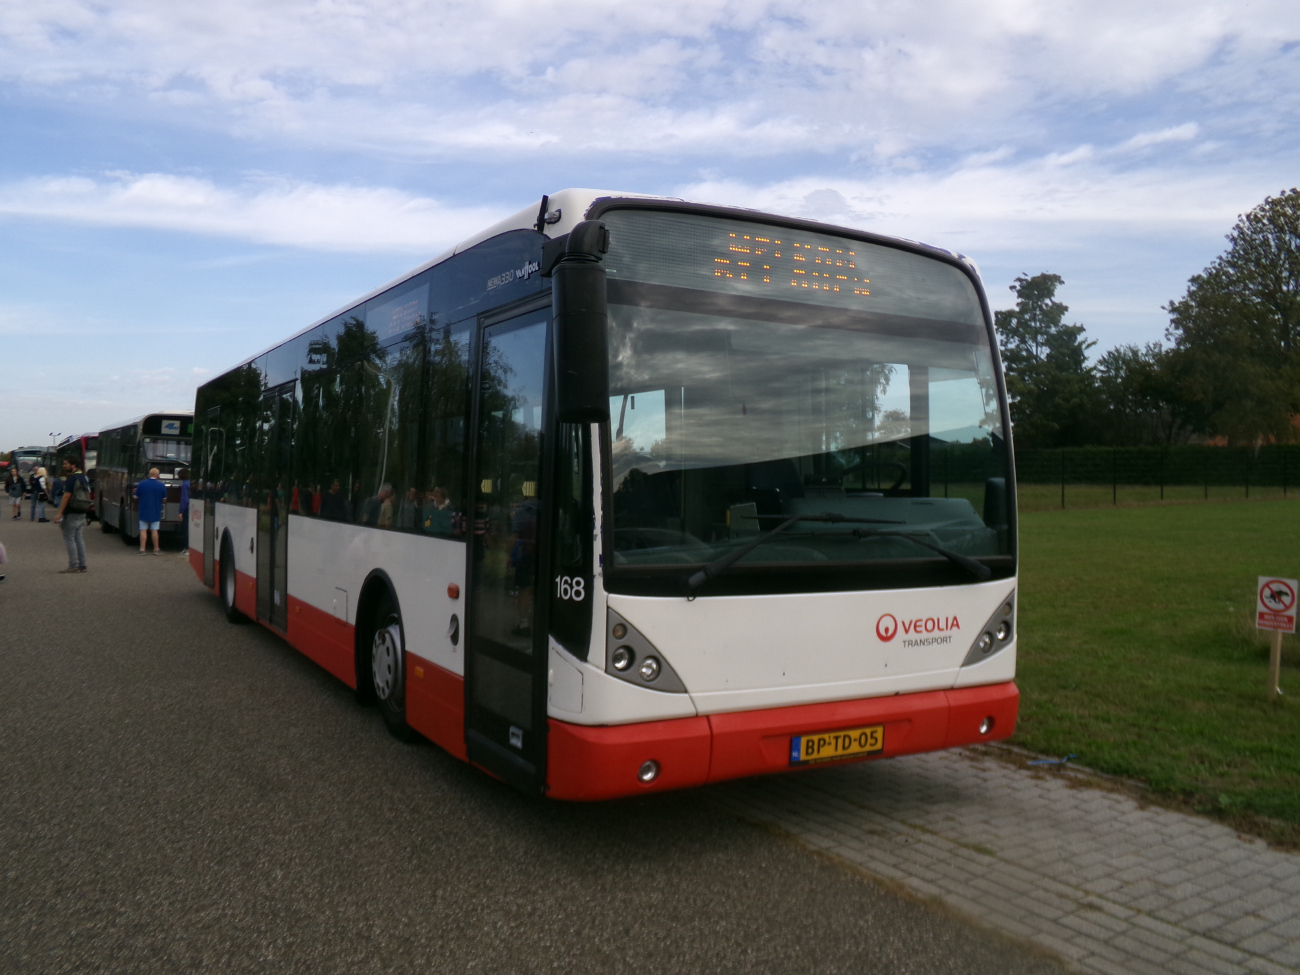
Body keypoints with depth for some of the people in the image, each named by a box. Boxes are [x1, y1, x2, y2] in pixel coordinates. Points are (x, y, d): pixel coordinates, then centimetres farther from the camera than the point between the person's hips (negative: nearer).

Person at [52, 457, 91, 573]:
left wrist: (59, 513, -20)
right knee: (79, 539, 11)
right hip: (82, 514, 9)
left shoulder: (71, 478, -14)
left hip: (71, 514, -9)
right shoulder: (84, 477, 13)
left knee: (69, 539, -3)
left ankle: (73, 566, -5)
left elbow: (66, 496, -19)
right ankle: (82, 565, 11)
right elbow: (88, 494, 19)